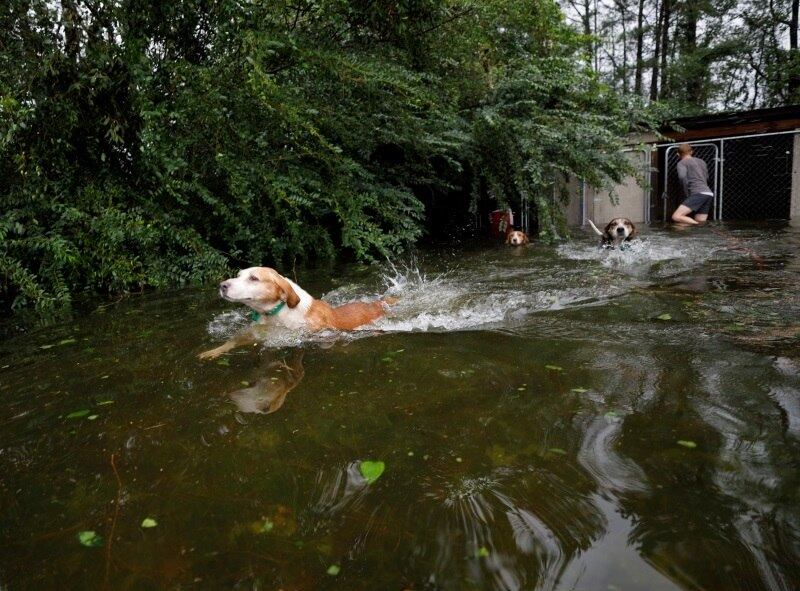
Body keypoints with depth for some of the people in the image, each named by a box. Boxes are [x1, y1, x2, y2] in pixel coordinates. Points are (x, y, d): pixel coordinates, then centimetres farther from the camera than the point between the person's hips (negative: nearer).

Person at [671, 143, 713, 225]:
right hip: (709, 194, 8)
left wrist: (687, 194, -8)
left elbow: (682, 176, -15)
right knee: (700, 224, 7)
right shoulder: (701, 161, 27)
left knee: (676, 217, -18)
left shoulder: (682, 163, 6)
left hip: (699, 194, -8)